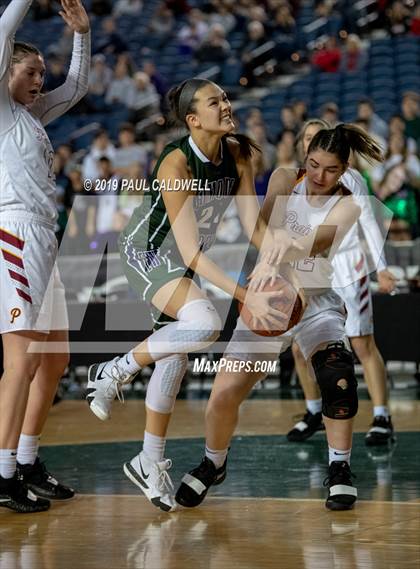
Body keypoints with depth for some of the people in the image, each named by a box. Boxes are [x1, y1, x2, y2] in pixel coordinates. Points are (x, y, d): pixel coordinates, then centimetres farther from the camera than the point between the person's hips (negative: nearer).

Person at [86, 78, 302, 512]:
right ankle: (115, 371, -11)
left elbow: (251, 221, -10)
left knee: (174, 357, 12)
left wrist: (274, 245, -33)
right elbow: (190, 252, -33)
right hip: (146, 252, -8)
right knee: (204, 323, -32)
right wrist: (245, 297, -39)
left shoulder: (237, 153, -10)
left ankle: (150, 462, 25)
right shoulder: (176, 164, -31)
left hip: (187, 261, 8)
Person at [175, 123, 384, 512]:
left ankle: (340, 468, -12)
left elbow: (315, 240, -27)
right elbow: (267, 226, -19)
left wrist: (275, 261, -46)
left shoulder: (347, 206, -8)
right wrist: (266, 262, -42)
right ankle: (213, 464, 23)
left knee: (337, 371, -30)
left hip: (318, 301, -1)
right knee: (224, 394, -7)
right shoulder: (286, 179, -3)